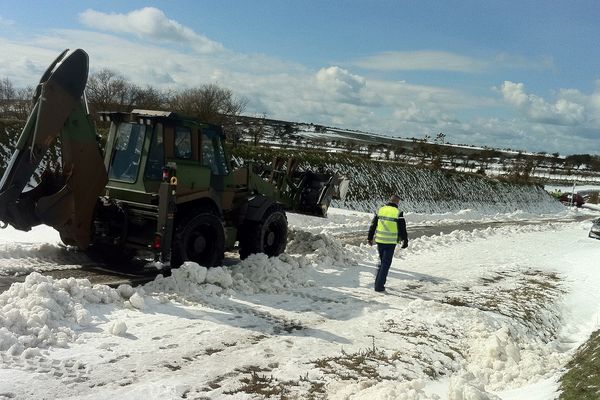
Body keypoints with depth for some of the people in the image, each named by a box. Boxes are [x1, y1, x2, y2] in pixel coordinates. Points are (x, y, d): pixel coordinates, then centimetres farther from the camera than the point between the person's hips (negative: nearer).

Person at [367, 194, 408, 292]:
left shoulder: (380, 210, 4)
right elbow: (402, 229, -4)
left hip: (379, 240, 4)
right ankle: (379, 286, 0)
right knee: (386, 264, 2)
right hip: (391, 242, -4)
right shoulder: (398, 213, -8)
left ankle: (379, 283, 26)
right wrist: (405, 241, 8)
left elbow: (373, 225, 10)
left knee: (382, 262, 21)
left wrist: (370, 238, 19)